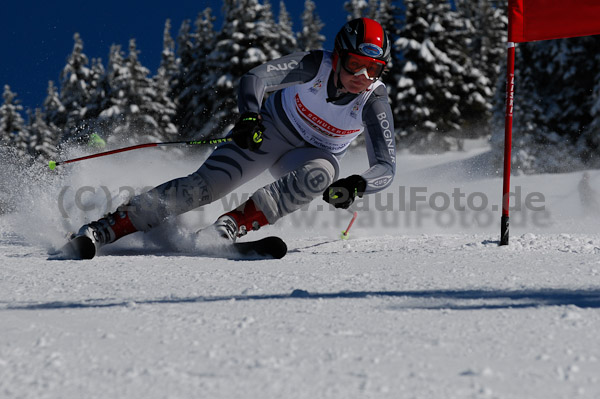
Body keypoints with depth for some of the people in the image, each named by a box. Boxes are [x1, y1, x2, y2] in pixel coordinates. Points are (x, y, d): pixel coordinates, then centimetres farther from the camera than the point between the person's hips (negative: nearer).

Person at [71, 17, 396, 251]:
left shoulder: (374, 103, -24)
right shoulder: (315, 66, -25)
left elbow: (386, 167, -28)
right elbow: (256, 77, -32)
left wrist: (356, 185, -50)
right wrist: (249, 115, -53)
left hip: (312, 154, 2)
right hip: (267, 132, -1)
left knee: (320, 173, -35)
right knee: (204, 185, -17)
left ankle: (236, 224, -32)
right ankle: (108, 227, -15)